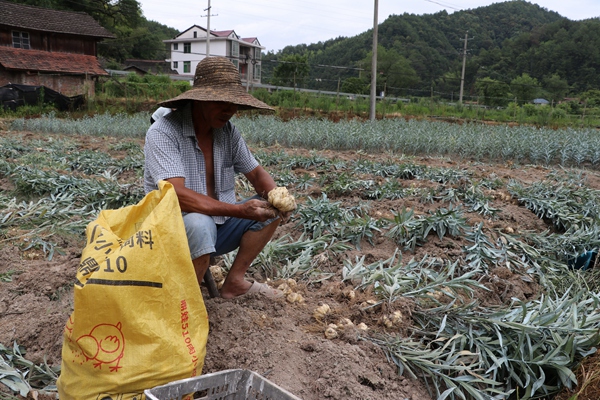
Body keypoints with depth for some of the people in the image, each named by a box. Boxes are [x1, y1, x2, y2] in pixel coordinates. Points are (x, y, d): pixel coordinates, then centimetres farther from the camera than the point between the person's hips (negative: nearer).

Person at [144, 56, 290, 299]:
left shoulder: (227, 131, 0)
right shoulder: (163, 133, -19)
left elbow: (256, 173, 7)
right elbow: (177, 195, -31)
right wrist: (240, 211, -38)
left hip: (217, 225, 7)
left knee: (270, 208, -3)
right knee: (200, 224, -37)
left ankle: (235, 281, 0)